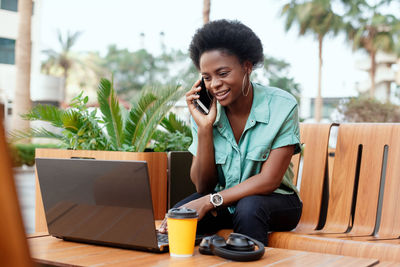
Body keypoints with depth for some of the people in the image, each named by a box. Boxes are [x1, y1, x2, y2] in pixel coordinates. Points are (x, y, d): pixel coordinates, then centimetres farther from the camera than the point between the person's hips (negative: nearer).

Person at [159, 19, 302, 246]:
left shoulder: (282, 106, -15)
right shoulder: (204, 111, -6)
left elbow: (269, 181, -19)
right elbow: (203, 186, -7)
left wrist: (210, 201, -29)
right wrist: (204, 127, -19)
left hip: (275, 201, -2)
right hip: (223, 202, 2)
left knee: (249, 207, -35)